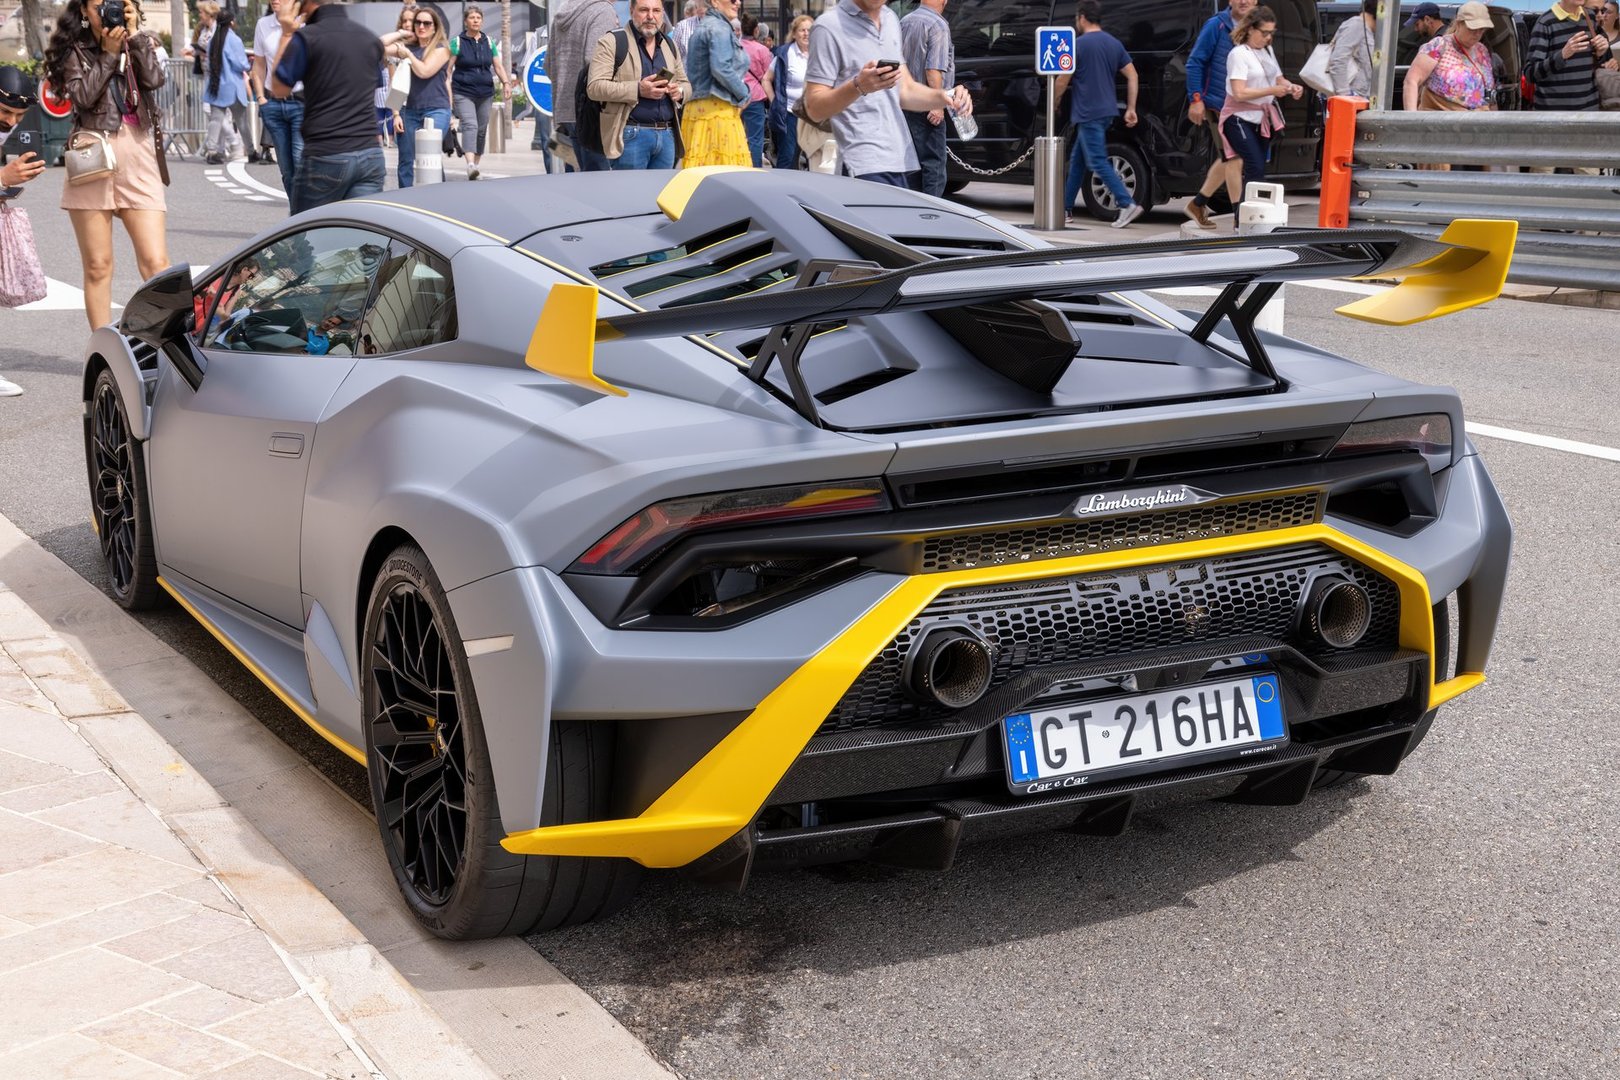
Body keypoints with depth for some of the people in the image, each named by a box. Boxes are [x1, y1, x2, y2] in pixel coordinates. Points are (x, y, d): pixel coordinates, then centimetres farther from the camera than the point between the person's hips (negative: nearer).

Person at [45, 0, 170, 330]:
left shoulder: (141, 45, 15)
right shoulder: (75, 51, 8)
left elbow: (154, 79, -5)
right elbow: (83, 97, -7)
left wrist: (134, 34, -4)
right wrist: (108, 53, -7)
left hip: (138, 159, 1)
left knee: (156, 263, -9)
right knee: (97, 267, 2)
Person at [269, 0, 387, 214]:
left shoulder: (305, 38, -7)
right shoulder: (372, 40, 10)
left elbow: (279, 88, 5)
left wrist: (286, 34, 10)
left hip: (325, 156, -4)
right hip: (371, 156, 4)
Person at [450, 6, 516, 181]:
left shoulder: (489, 42, 12)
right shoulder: (458, 42, 0)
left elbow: (498, 66, 13)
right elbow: (448, 68, -2)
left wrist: (506, 83, -3)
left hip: (485, 93, 5)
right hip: (463, 93, -5)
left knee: (482, 129, 8)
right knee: (470, 125, -20)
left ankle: (476, 164, 20)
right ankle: (470, 165, -33)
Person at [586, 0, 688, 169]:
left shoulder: (670, 46, 19)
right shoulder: (612, 41, -1)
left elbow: (685, 84, 29)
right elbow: (595, 87, -10)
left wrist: (680, 90, 2)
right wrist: (638, 90, -20)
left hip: (667, 135, 6)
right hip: (631, 135, -6)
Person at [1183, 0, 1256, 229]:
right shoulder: (1216, 26, -8)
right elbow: (1195, 62, -8)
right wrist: (1196, 99, -14)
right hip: (1218, 104, -7)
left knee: (1227, 159, 15)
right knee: (1234, 159, -9)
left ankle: (1197, 205, 30)